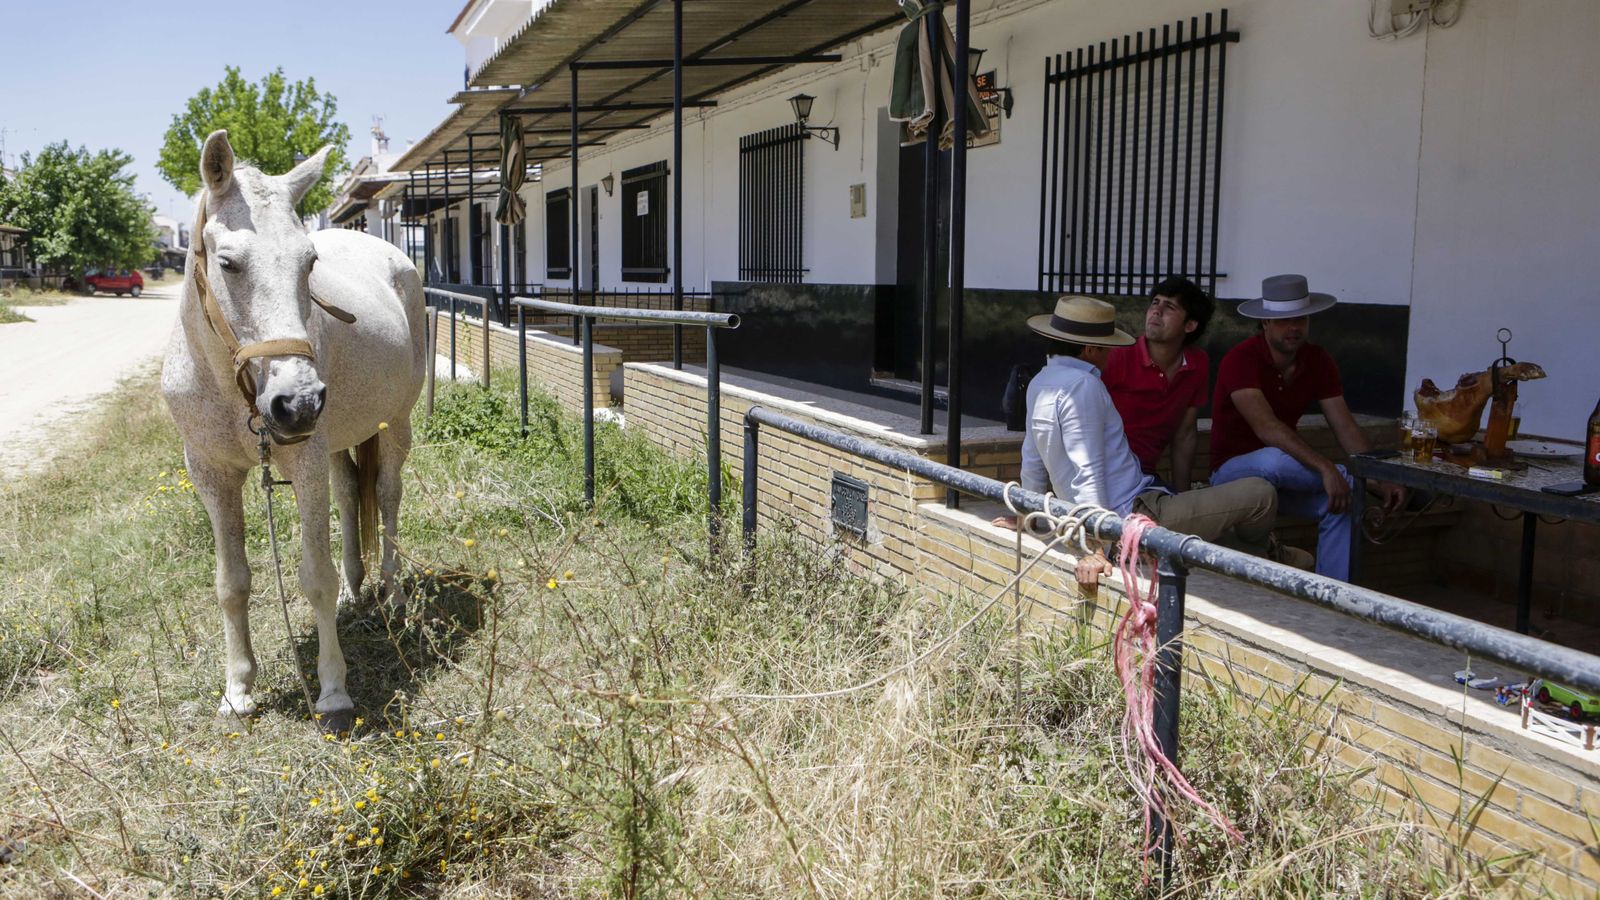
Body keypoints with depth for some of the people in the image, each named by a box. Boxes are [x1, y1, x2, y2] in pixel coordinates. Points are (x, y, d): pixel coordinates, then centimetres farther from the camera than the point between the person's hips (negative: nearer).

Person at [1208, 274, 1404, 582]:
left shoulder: (1318, 361, -1)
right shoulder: (1241, 360, -22)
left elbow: (1345, 427, -6)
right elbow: (1267, 427, -35)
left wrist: (1380, 479, -21)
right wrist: (1326, 468, -43)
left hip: (1282, 474, 6)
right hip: (1233, 469, -6)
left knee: (1341, 502, -22)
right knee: (1273, 460, -39)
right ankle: (1348, 480, -16)